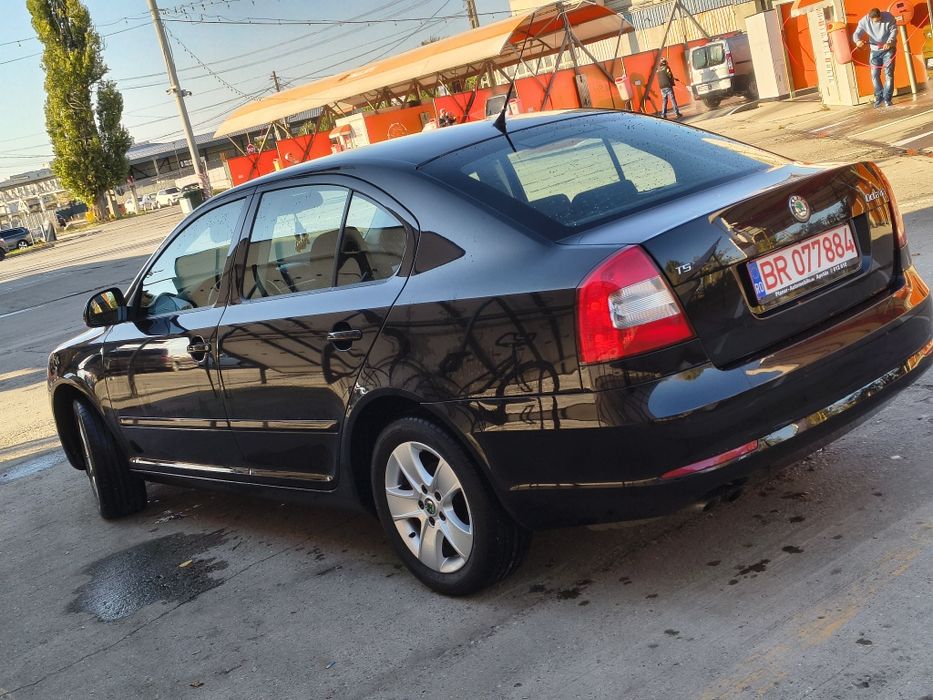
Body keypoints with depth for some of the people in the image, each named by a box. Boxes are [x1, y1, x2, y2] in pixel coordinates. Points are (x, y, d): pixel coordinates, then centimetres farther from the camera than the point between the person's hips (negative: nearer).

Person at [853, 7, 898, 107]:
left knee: (888, 74, -6)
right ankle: (879, 96, 20)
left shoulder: (888, 17, -16)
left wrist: (889, 43, -31)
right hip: (875, 51, 2)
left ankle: (887, 98, 0)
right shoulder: (864, 21, -13)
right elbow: (856, 33, -15)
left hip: (888, 49, -2)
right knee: (875, 75, 2)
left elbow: (894, 30, -14)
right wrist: (858, 41, -39)